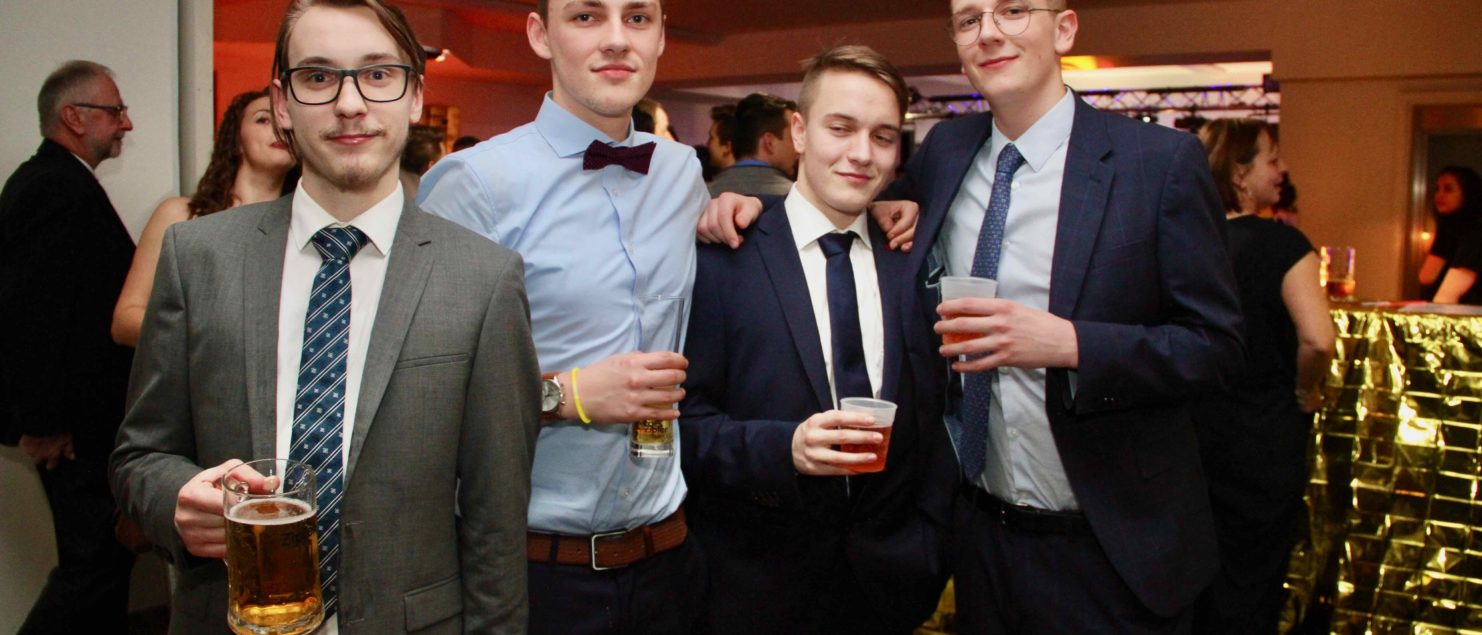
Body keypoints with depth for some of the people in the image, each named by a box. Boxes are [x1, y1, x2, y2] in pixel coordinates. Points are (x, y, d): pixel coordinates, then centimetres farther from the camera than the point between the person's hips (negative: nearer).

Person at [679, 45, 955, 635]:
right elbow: (685, 419, -10)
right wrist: (785, 447, -25)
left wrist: (928, 544, 0)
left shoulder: (913, 264, 3)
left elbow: (934, 417, 7)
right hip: (758, 581, -3)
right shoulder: (724, 260, -9)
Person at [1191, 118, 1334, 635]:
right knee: (1249, 579, 9)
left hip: (1190, 430, 5)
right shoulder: (1280, 243, -15)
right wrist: (1305, 392, -8)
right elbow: (1318, 340, -26)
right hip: (1263, 436, -4)